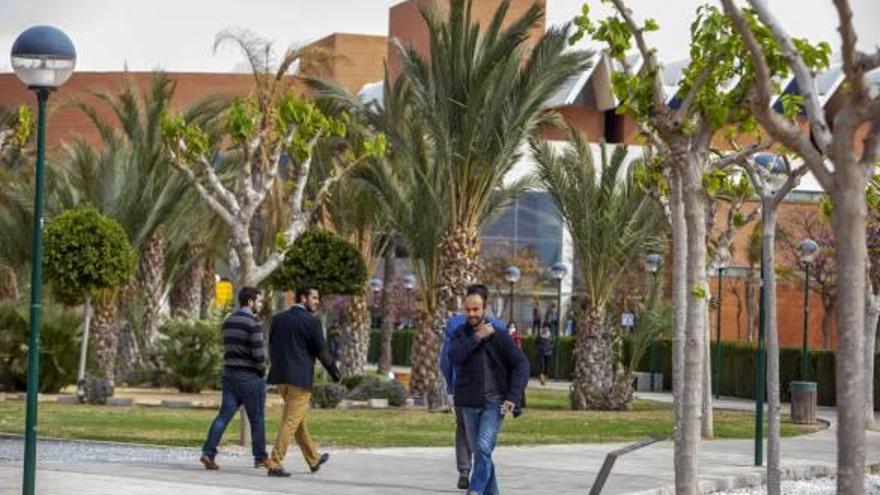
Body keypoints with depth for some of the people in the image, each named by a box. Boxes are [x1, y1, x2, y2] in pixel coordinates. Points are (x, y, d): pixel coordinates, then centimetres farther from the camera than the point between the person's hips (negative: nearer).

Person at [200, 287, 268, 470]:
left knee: (224, 415, 2)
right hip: (250, 377, -6)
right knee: (257, 419, 7)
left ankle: (208, 452, -12)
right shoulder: (253, 323, -15)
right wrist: (262, 369, -1)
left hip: (229, 373, 6)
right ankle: (260, 458, 17)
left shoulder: (228, 322, 10)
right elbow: (258, 353, -21)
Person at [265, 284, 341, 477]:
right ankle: (275, 464, -8)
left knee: (298, 420, 19)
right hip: (300, 378, -7)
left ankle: (314, 460, 33)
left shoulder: (278, 319, 8)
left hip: (280, 376, 7)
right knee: (291, 422, -3)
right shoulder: (311, 321, -10)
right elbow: (321, 351, -8)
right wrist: (334, 371, 5)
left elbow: (271, 347, 12)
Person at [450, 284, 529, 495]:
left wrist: (513, 396, -14)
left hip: (495, 402, -4)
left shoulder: (499, 336, -3)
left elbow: (521, 364, -5)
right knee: (479, 452, 8)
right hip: (470, 403, 4)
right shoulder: (460, 334, 5)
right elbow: (456, 356, -14)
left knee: (483, 448, -19)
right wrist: (477, 337, -17)